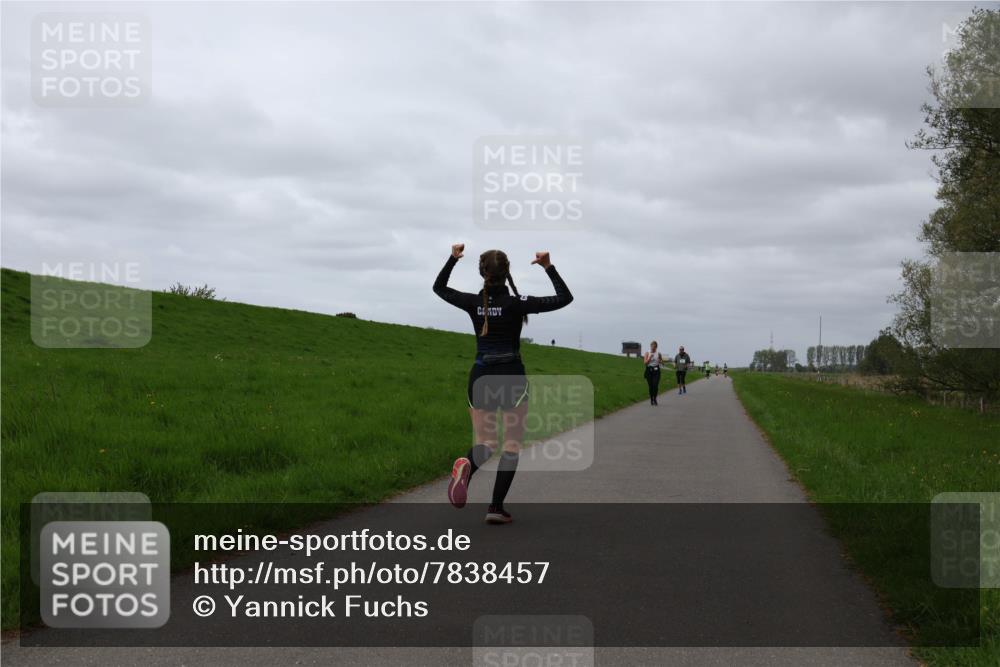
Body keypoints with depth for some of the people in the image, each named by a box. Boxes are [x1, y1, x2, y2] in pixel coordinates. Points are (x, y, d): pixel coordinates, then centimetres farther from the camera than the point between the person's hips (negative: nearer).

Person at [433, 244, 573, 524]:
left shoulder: (473, 302, -4)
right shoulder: (516, 303, -13)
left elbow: (439, 287, 15)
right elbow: (565, 298, -8)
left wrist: (453, 258, 18)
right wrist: (549, 267, -6)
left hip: (481, 377, 3)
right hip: (512, 378, -3)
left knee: (485, 442, 13)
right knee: (512, 445, 7)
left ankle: (467, 465, -23)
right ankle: (496, 507, -2)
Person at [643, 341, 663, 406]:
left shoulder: (658, 354, 5)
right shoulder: (647, 354, 4)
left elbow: (662, 362, 14)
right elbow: (645, 362, -4)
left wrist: (660, 361, -8)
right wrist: (650, 358, -17)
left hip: (656, 370, 0)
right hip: (649, 370, 0)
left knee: (655, 385, -13)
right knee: (651, 386, 3)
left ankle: (655, 399, 2)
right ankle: (651, 399, 17)